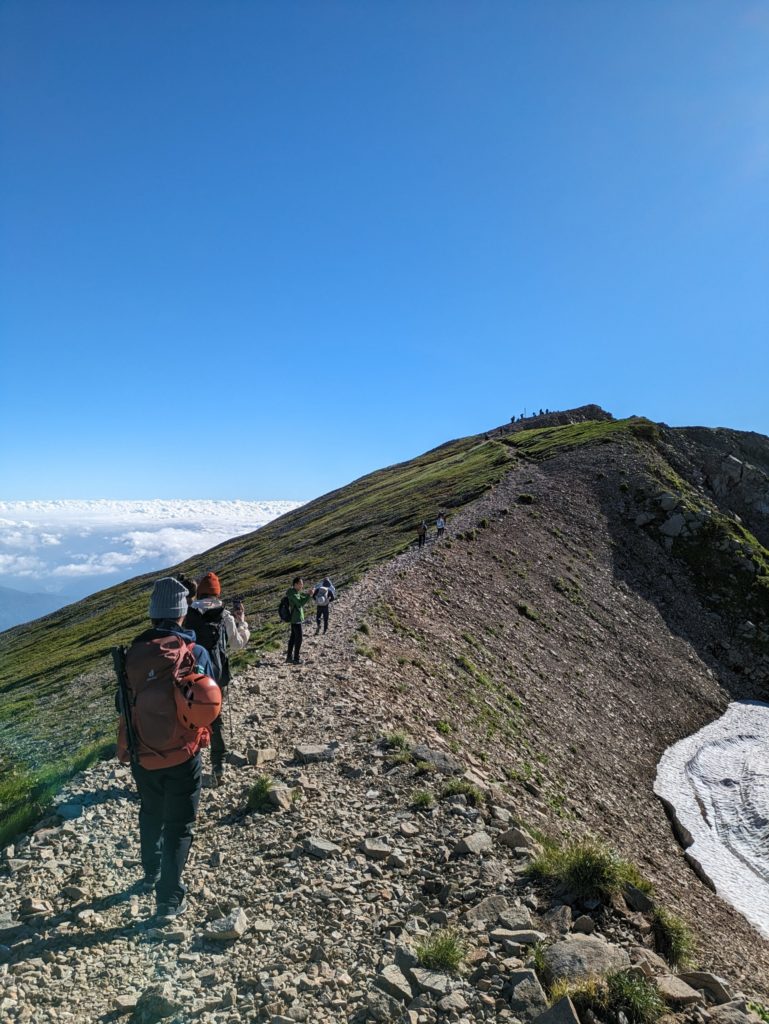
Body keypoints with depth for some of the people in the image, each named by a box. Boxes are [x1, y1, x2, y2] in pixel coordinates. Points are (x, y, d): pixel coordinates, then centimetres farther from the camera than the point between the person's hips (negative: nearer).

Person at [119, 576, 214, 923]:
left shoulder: (134, 652, -10)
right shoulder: (195, 653, -18)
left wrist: (123, 748, 14)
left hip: (143, 756, 4)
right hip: (183, 757, -3)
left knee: (150, 816, 28)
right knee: (178, 827, 13)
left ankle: (151, 875, 48)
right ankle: (169, 900, 20)